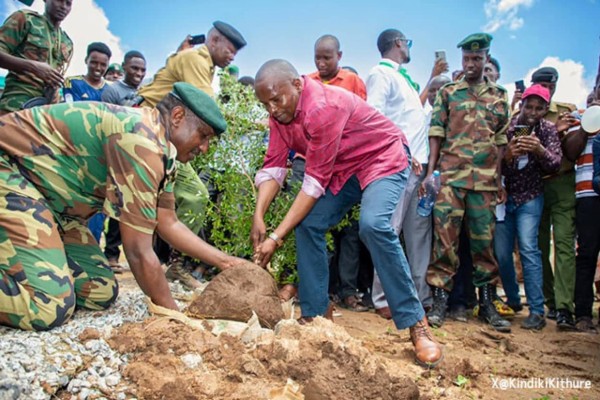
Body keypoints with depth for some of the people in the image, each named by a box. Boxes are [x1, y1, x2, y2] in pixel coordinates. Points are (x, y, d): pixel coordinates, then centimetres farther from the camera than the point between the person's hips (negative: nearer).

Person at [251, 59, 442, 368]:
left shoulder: (323, 107, -32)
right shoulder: (279, 111, -7)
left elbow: (315, 182, -32)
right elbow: (273, 167, -9)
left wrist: (276, 237, -31)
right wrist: (258, 217, -24)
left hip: (383, 159, -8)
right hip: (342, 169, 8)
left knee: (373, 224, -31)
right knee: (307, 224, -8)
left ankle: (416, 323, -17)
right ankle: (316, 313, 7)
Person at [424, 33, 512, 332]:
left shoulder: (499, 97, 15)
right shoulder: (448, 93, 10)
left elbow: (501, 141, 14)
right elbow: (436, 134, 4)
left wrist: (497, 177, 6)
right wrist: (430, 170, -6)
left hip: (486, 179, 2)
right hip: (450, 175, -2)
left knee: (484, 239, 5)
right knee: (445, 236, -5)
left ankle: (486, 302, 15)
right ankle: (440, 299, 2)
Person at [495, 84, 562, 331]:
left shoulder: (548, 130, -1)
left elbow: (555, 165, -11)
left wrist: (540, 150, -31)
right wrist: (506, 156, -30)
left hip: (529, 198, -1)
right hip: (503, 196, 1)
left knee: (528, 249, -15)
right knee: (501, 253, 1)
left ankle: (537, 311, -10)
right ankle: (513, 300, 24)